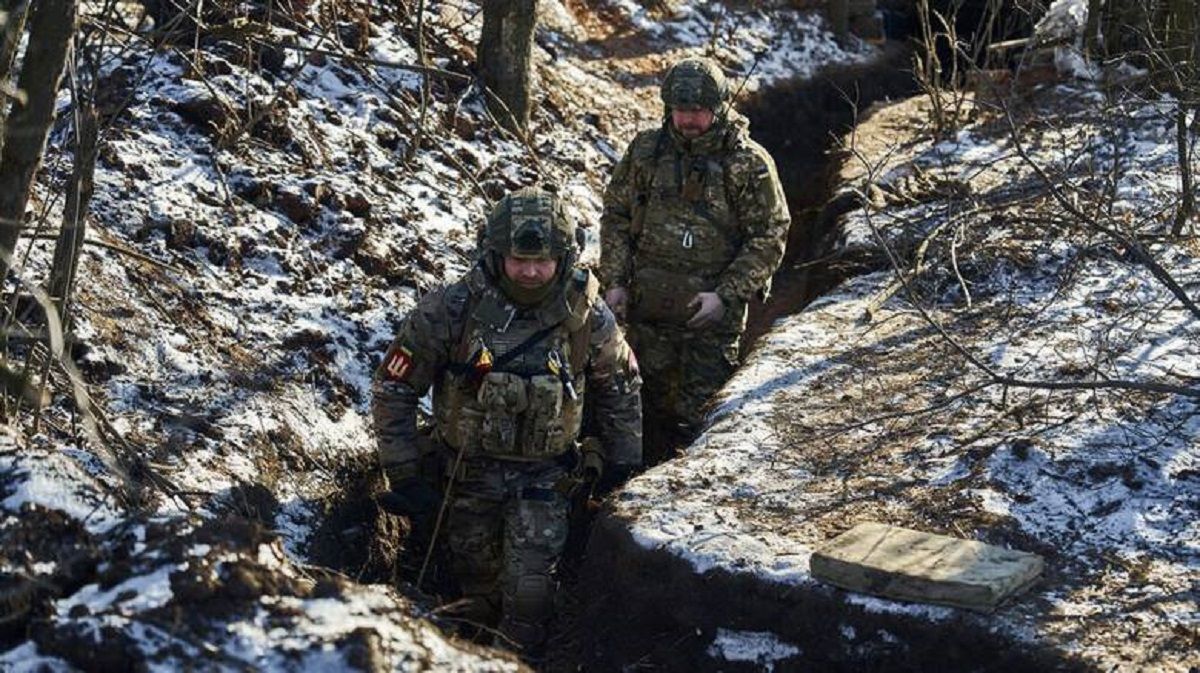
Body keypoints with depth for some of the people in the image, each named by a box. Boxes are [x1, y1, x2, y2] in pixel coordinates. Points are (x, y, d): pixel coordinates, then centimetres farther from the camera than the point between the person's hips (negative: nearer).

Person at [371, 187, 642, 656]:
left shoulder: (587, 315, -14)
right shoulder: (451, 310, -20)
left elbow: (620, 386, 4)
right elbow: (394, 388, -11)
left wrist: (623, 461, 6)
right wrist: (402, 472, -11)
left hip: (545, 472, -1)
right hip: (470, 467, 1)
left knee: (529, 589, -9)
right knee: (474, 572, 17)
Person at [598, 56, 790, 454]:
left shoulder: (749, 164, -8)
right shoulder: (646, 151, 2)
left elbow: (770, 238, -7)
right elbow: (616, 216, 11)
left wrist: (725, 296, -15)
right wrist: (614, 280, 1)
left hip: (712, 313, -3)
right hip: (648, 308, 4)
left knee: (700, 418, 0)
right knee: (650, 404, 14)